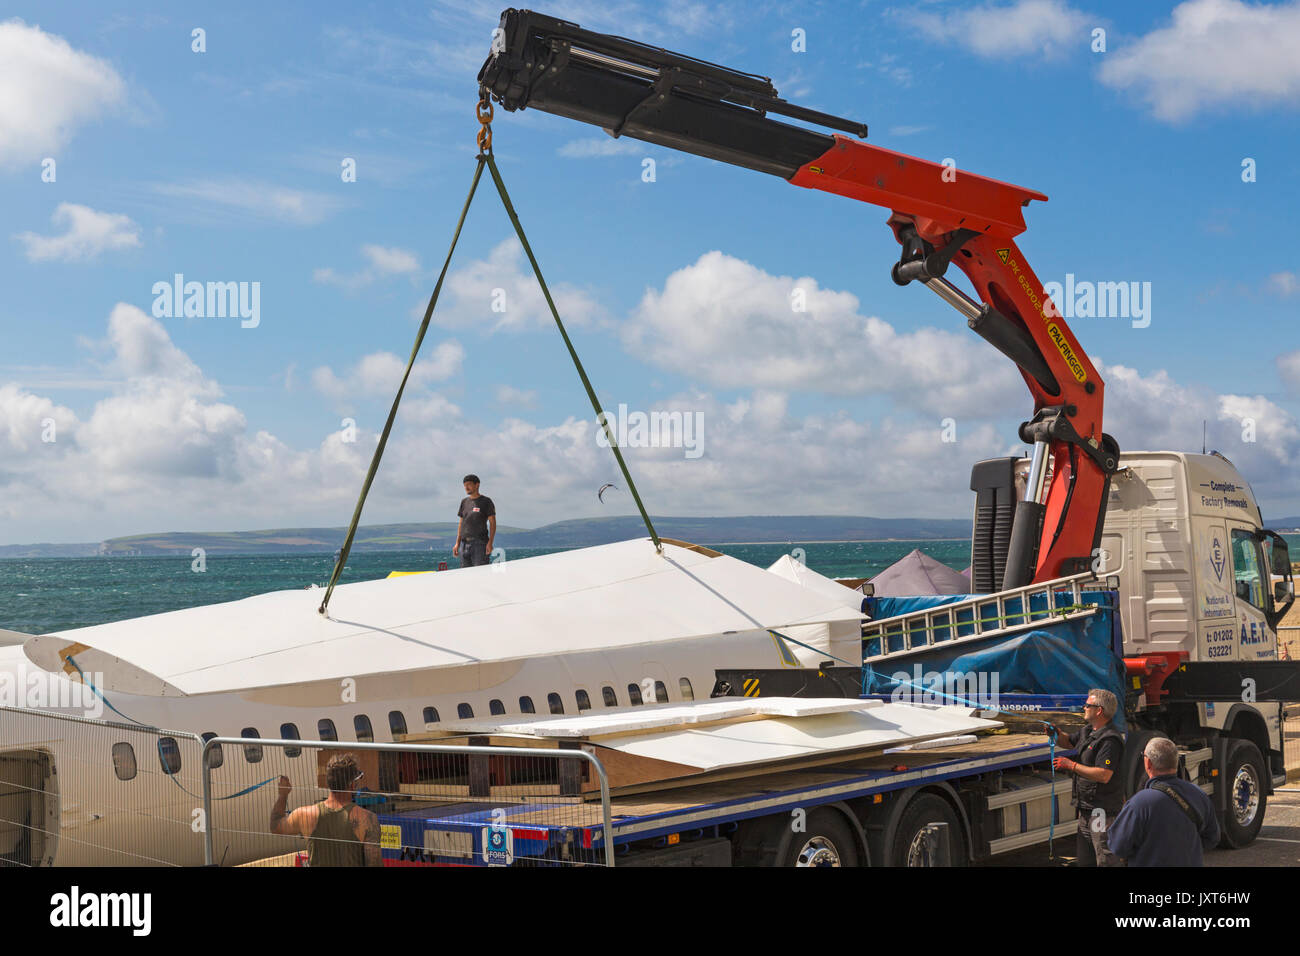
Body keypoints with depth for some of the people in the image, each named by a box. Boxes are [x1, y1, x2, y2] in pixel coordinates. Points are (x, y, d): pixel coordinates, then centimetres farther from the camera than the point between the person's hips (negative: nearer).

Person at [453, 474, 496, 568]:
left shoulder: (486, 501, 1)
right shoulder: (464, 502, 17)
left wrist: (490, 543, -14)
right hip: (465, 543, 6)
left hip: (480, 543, -6)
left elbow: (492, 523, -3)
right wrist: (457, 543, 11)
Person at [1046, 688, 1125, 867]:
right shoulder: (1088, 731, 13)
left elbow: (1104, 775, -27)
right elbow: (1071, 741, 32)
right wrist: (1058, 734, 8)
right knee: (1085, 858, 16)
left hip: (1103, 808, -10)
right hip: (1086, 808, 10)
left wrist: (1071, 765, -22)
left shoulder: (1110, 740, -20)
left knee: (1107, 858, -11)